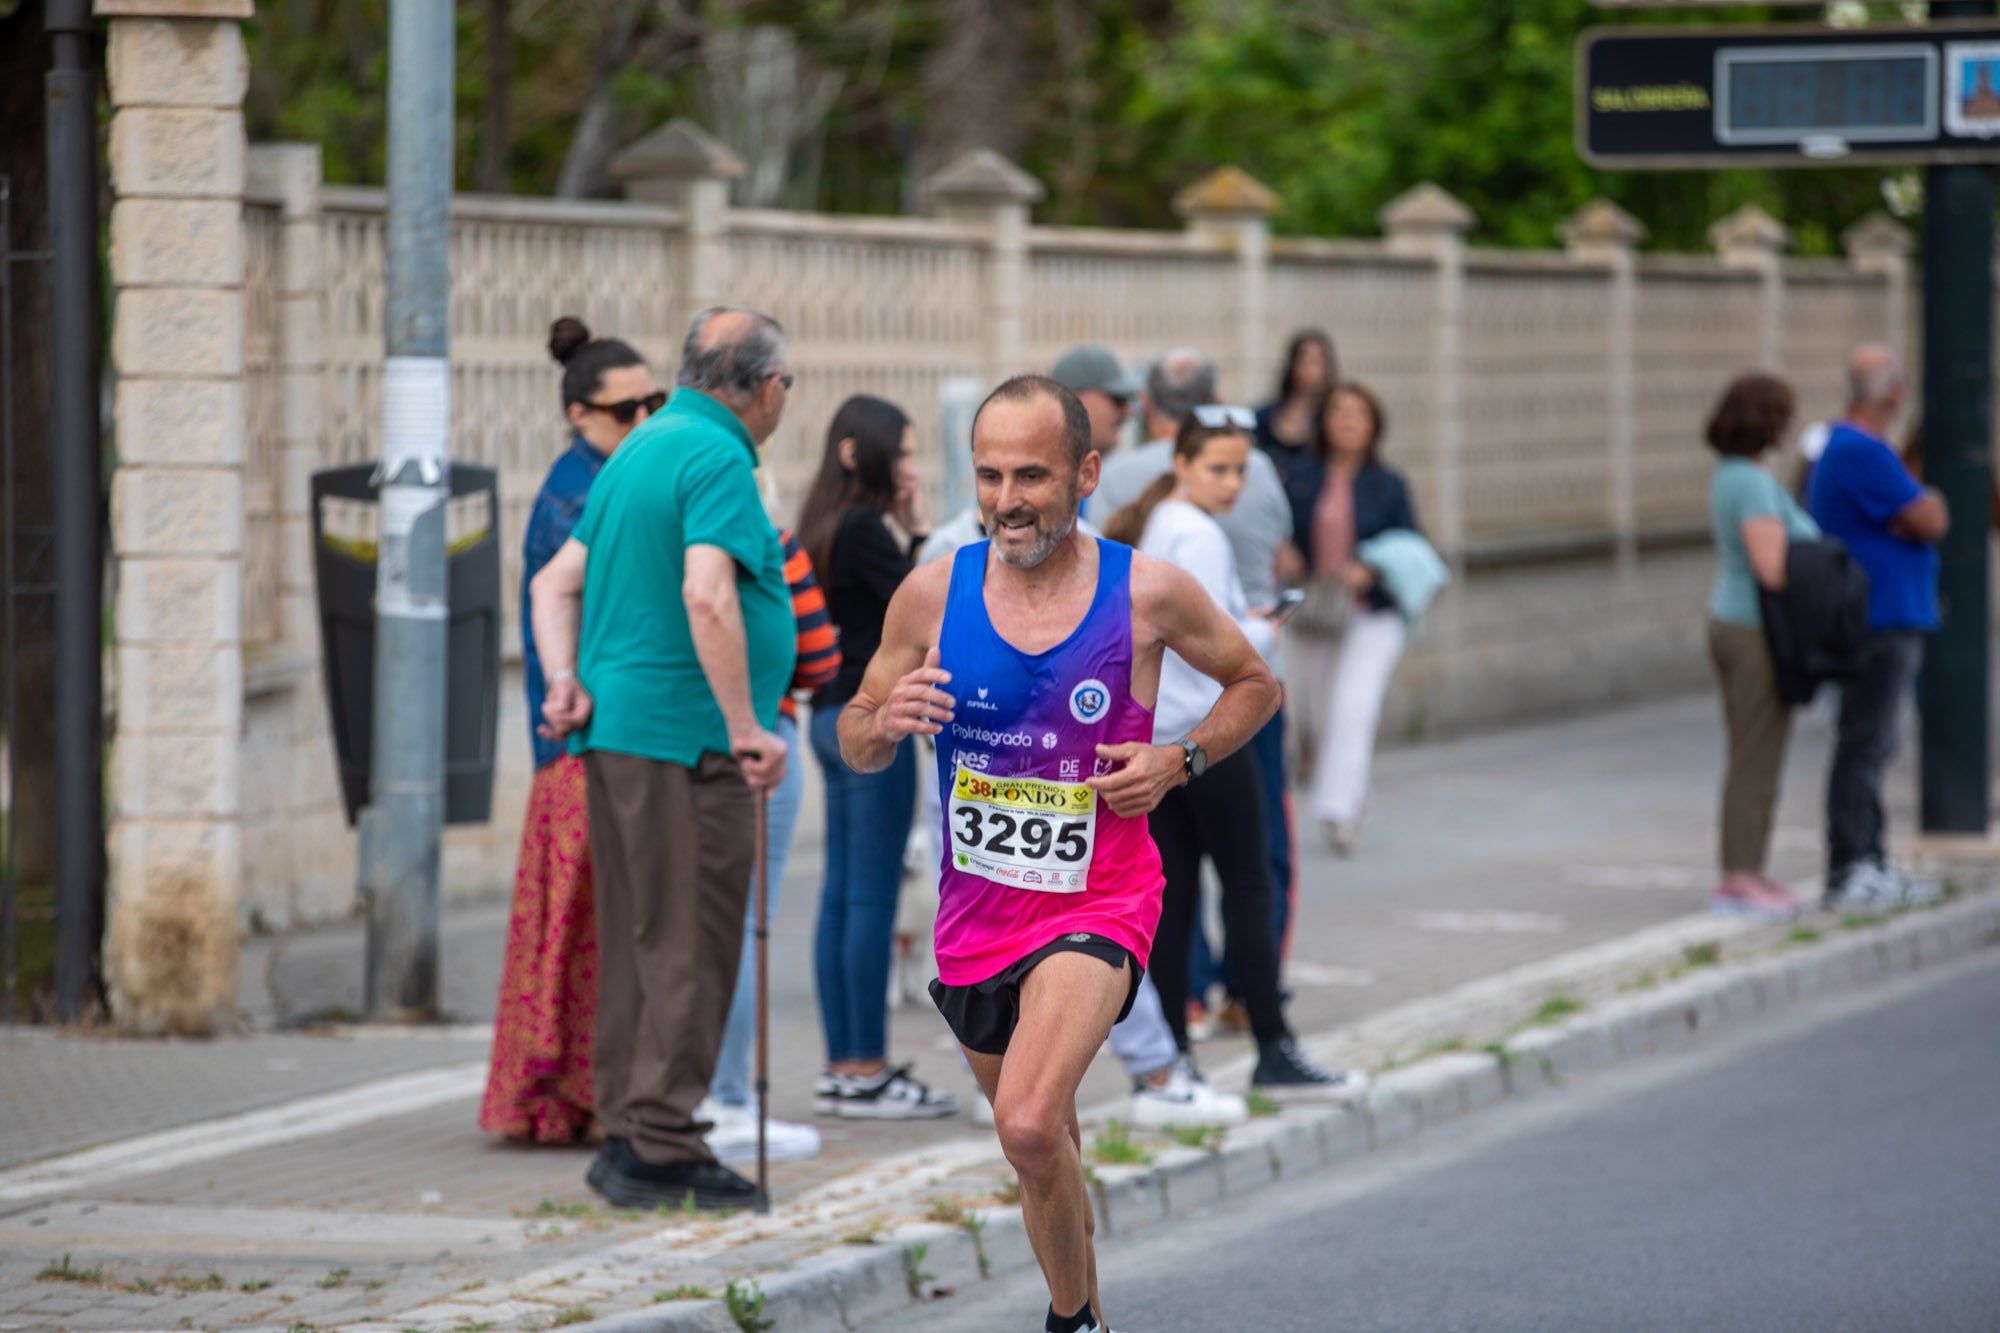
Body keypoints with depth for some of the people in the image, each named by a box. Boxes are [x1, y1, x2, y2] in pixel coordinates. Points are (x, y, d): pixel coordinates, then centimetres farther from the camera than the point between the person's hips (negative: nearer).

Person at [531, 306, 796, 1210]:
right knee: (691, 944, -6)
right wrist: (748, 728, -22)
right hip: (684, 733, -9)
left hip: (613, 728, 9)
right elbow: (707, 599, -25)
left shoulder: (642, 451, 17)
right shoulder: (718, 460, -12)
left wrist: (565, 680, 5)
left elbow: (556, 583, 17)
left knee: (636, 937, 13)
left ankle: (626, 1132, 17)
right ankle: (660, 1147, -7)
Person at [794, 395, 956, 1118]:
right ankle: (867, 1071, -4)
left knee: (841, 895, 10)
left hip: (835, 716, 10)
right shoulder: (862, 528, -14)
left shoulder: (826, 527, 14)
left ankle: (843, 1067, 13)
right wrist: (922, 530, -7)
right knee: (872, 897, -6)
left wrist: (911, 536, 7)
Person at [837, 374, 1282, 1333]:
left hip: (1097, 901, -4)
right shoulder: (932, 594, -5)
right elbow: (857, 746, 6)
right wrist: (884, 722, -18)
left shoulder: (1149, 594, -10)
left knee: (1030, 1127, -26)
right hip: (975, 903, 4)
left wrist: (1179, 762, -9)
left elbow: (1255, 683, 8)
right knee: (1040, 1134, 22)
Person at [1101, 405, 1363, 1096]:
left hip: (1146, 737, 8)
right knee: (1248, 887, -2)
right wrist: (1261, 635, -4)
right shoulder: (1197, 535, -14)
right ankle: (1274, 1052, -1)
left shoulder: (1142, 528, 14)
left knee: (1172, 893, 8)